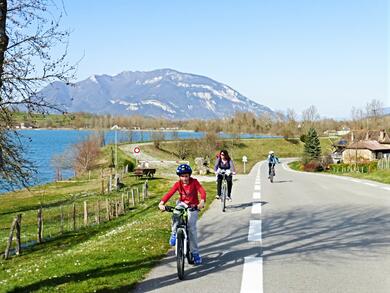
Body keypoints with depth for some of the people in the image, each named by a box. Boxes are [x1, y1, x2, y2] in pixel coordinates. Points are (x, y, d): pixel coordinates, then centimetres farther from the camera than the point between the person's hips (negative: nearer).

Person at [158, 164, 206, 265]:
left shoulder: (194, 182, -14)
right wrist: (162, 203, -37)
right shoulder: (178, 184, -9)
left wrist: (202, 201, -46)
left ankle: (195, 253, 0)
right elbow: (169, 193, -21)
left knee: (191, 228, -10)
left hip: (193, 207, -2)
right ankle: (174, 233, -7)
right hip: (182, 203, 2)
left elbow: (202, 191, -26)